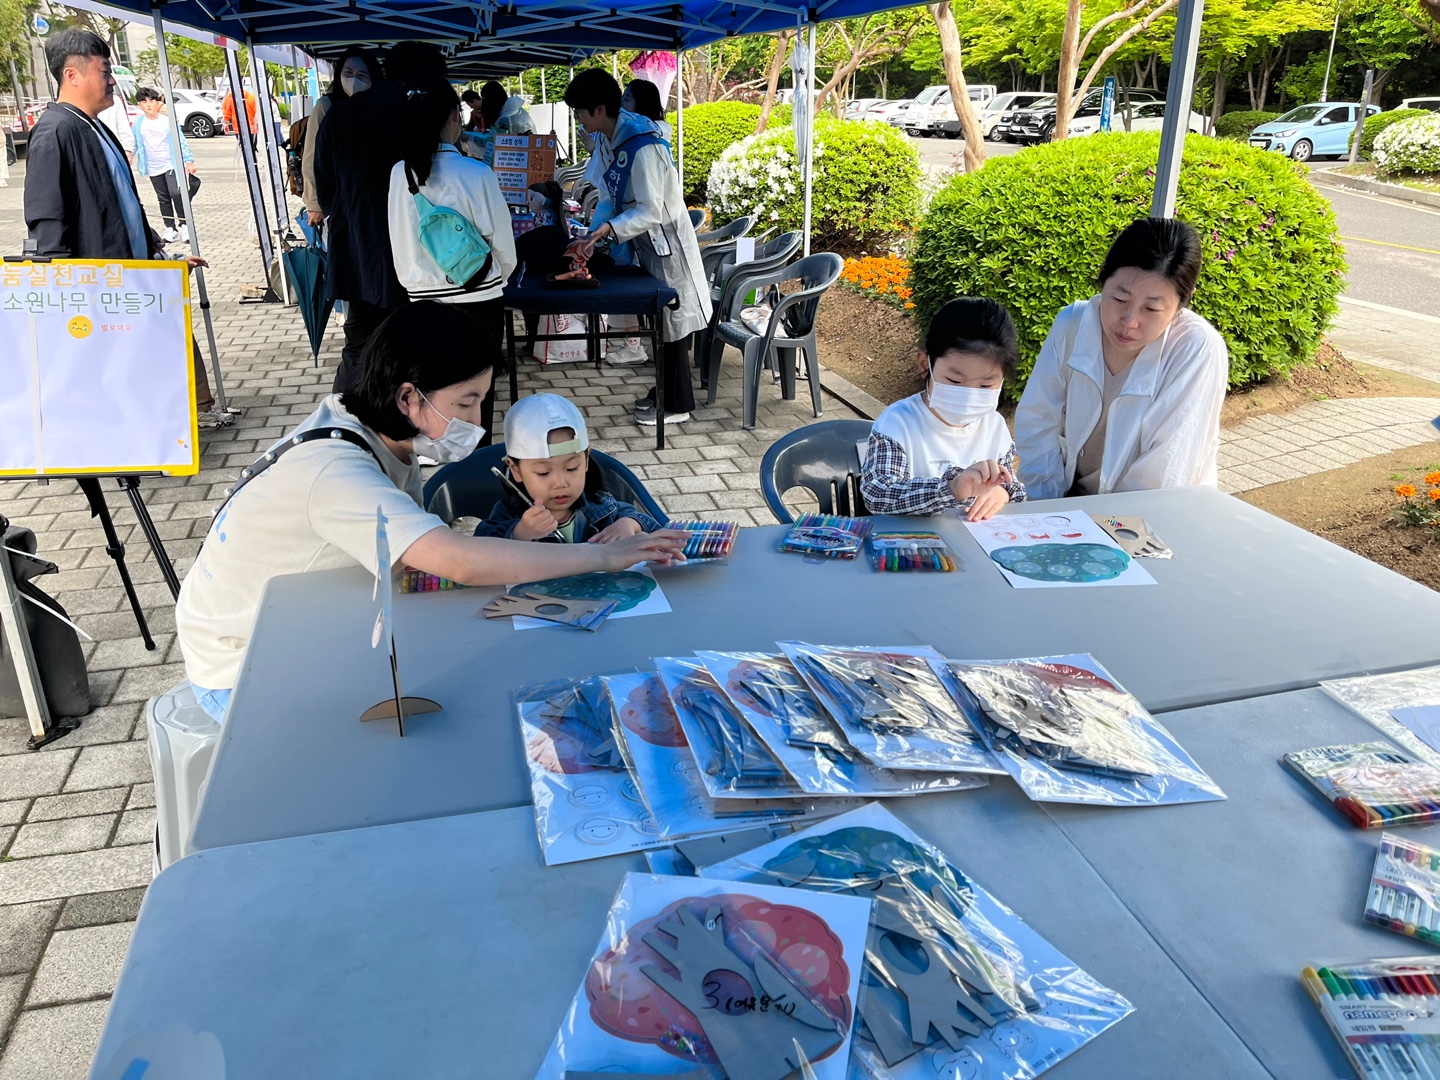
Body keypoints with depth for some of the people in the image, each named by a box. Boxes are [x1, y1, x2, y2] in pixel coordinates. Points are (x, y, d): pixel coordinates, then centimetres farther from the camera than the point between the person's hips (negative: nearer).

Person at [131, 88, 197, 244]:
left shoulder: (168, 120, -3)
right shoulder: (138, 123, 3)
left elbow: (181, 141, -1)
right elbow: (133, 143, 10)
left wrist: (189, 161, -7)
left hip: (171, 164, -3)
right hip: (153, 167, 3)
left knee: (176, 193, -18)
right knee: (163, 198, 7)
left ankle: (184, 225, -8)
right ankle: (170, 228, 13)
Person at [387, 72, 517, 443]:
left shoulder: (401, 174, -2)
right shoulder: (476, 174, -14)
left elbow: (399, 245, 5)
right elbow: (503, 244, -6)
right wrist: (498, 278, 14)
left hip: (423, 299, 4)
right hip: (477, 299, -4)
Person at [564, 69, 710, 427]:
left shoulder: (642, 146, -26)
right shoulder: (606, 142, 2)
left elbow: (650, 211, -28)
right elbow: (611, 198, 6)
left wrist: (606, 229, -35)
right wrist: (592, 234, -8)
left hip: (666, 240, -9)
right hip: (646, 241, 9)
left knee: (673, 321, 0)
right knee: (659, 320, 16)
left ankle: (677, 405, 9)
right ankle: (665, 391, 28)